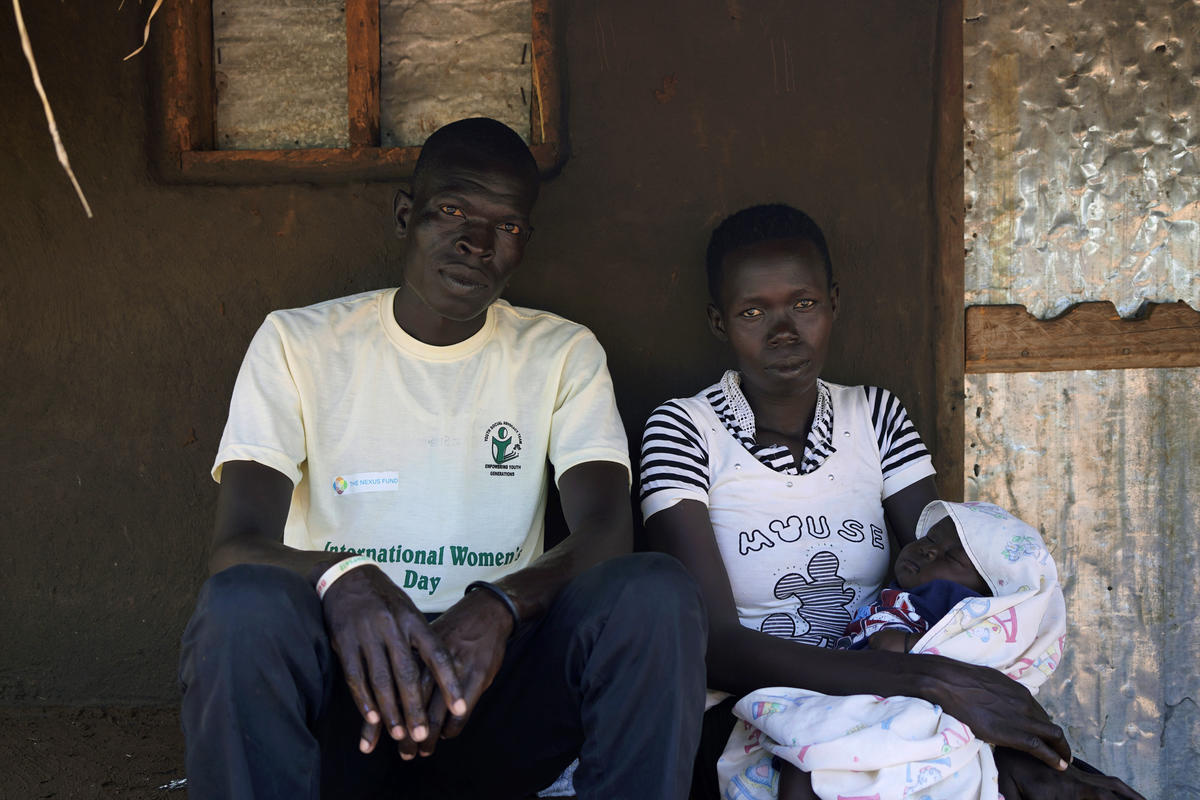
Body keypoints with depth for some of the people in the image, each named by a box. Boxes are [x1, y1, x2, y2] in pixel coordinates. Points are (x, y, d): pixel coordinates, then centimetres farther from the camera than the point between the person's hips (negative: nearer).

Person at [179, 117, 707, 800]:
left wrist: (498, 605, -29)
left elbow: (606, 534, -5)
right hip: (343, 692, -1)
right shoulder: (297, 343, 5)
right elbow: (237, 546, -7)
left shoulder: (564, 354, 10)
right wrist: (341, 579, -32)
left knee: (657, 594, -28)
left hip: (491, 679, 1)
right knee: (244, 607, -35)